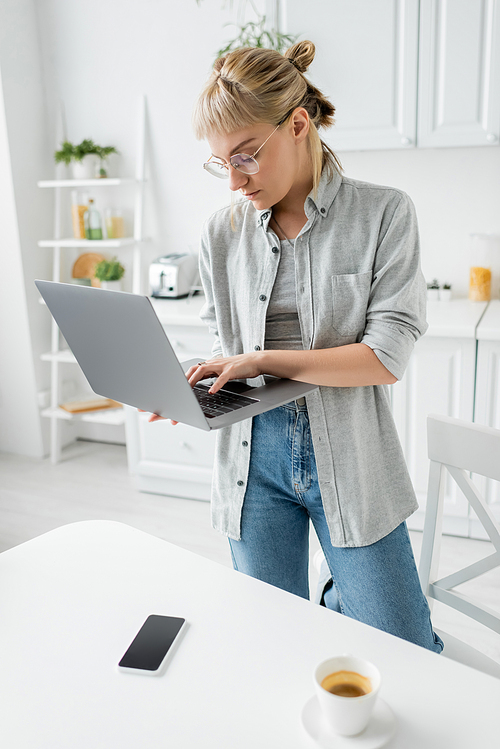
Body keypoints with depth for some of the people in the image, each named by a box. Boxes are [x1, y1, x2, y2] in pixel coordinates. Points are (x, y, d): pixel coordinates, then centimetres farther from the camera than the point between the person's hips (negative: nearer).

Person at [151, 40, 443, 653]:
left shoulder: (384, 214, -7)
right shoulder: (221, 233, 3)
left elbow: (388, 357, -13)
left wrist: (263, 360, -18)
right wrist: (188, 387, -10)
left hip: (350, 461, -2)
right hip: (254, 459, 3)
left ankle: (341, 598, 38)